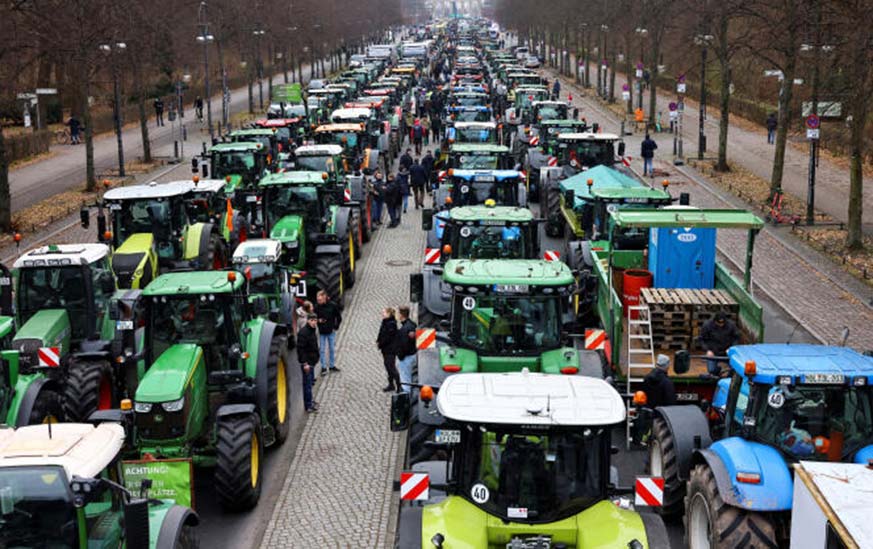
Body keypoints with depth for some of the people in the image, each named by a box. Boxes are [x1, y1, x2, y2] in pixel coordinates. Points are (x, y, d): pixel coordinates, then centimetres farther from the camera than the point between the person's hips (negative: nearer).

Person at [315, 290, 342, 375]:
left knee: (332, 349, 11)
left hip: (331, 331, 0)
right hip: (322, 332, 0)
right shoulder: (317, 307, -10)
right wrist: (318, 320, -17)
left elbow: (339, 317, 0)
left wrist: (336, 327, -3)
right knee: (322, 350, 5)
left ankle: (332, 366, 24)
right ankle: (323, 367, 14)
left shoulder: (332, 306, -11)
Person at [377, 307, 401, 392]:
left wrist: (380, 344, -15)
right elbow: (381, 334, 15)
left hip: (390, 349, -10)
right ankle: (391, 385, 25)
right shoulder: (385, 322, 10)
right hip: (386, 349, 10)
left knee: (391, 367, -8)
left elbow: (388, 337, -22)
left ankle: (399, 387, -4)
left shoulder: (391, 324, -19)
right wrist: (378, 341, 1)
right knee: (388, 366, 15)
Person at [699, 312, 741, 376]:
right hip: (713, 352, -1)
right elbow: (702, 339, -3)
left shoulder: (731, 325, -9)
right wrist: (707, 350, -15)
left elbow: (736, 337, 2)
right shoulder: (707, 325, -13)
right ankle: (718, 368, 26)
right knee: (712, 370, -11)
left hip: (727, 351, 1)